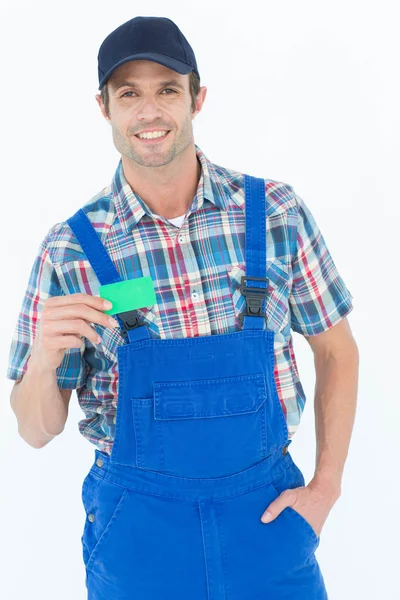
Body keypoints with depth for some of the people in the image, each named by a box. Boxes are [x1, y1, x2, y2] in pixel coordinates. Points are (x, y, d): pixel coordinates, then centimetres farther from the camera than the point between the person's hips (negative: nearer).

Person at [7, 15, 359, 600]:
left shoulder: (275, 212, -7)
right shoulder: (70, 249, -9)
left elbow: (337, 351, 4)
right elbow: (38, 431, -4)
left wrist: (325, 488, -2)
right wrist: (44, 360, -24)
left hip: (268, 506, 1)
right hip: (137, 521, -1)